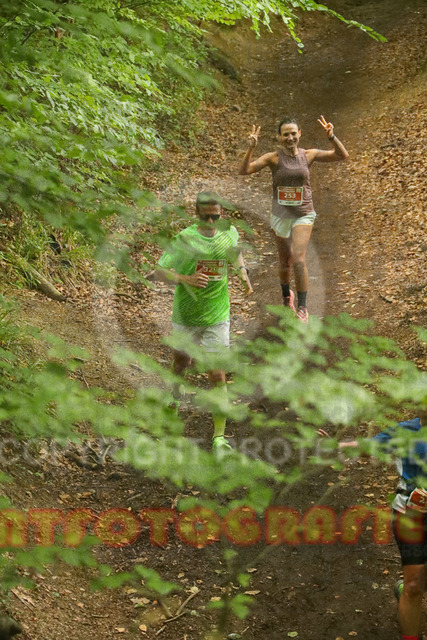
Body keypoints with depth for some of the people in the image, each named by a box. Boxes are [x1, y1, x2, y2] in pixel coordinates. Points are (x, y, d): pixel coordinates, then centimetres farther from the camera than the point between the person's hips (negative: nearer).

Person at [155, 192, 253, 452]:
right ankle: (176, 394, 56)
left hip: (217, 316, 1)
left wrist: (243, 272, 7)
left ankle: (220, 436, 0)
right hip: (185, 315, -1)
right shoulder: (185, 239, -16)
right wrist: (187, 279, -32)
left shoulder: (229, 232, -5)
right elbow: (159, 272, -18)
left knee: (218, 375, -6)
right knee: (182, 361, 21)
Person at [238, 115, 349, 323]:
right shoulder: (273, 158, -8)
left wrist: (331, 137, -19)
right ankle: (286, 294, 44)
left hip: (303, 214, -1)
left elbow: (342, 155, -2)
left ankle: (302, 308, -9)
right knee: (284, 263, 12)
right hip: (280, 214, 1)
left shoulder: (308, 155, -2)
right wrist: (251, 148, -32)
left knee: (298, 259, -18)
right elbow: (244, 170, -17)